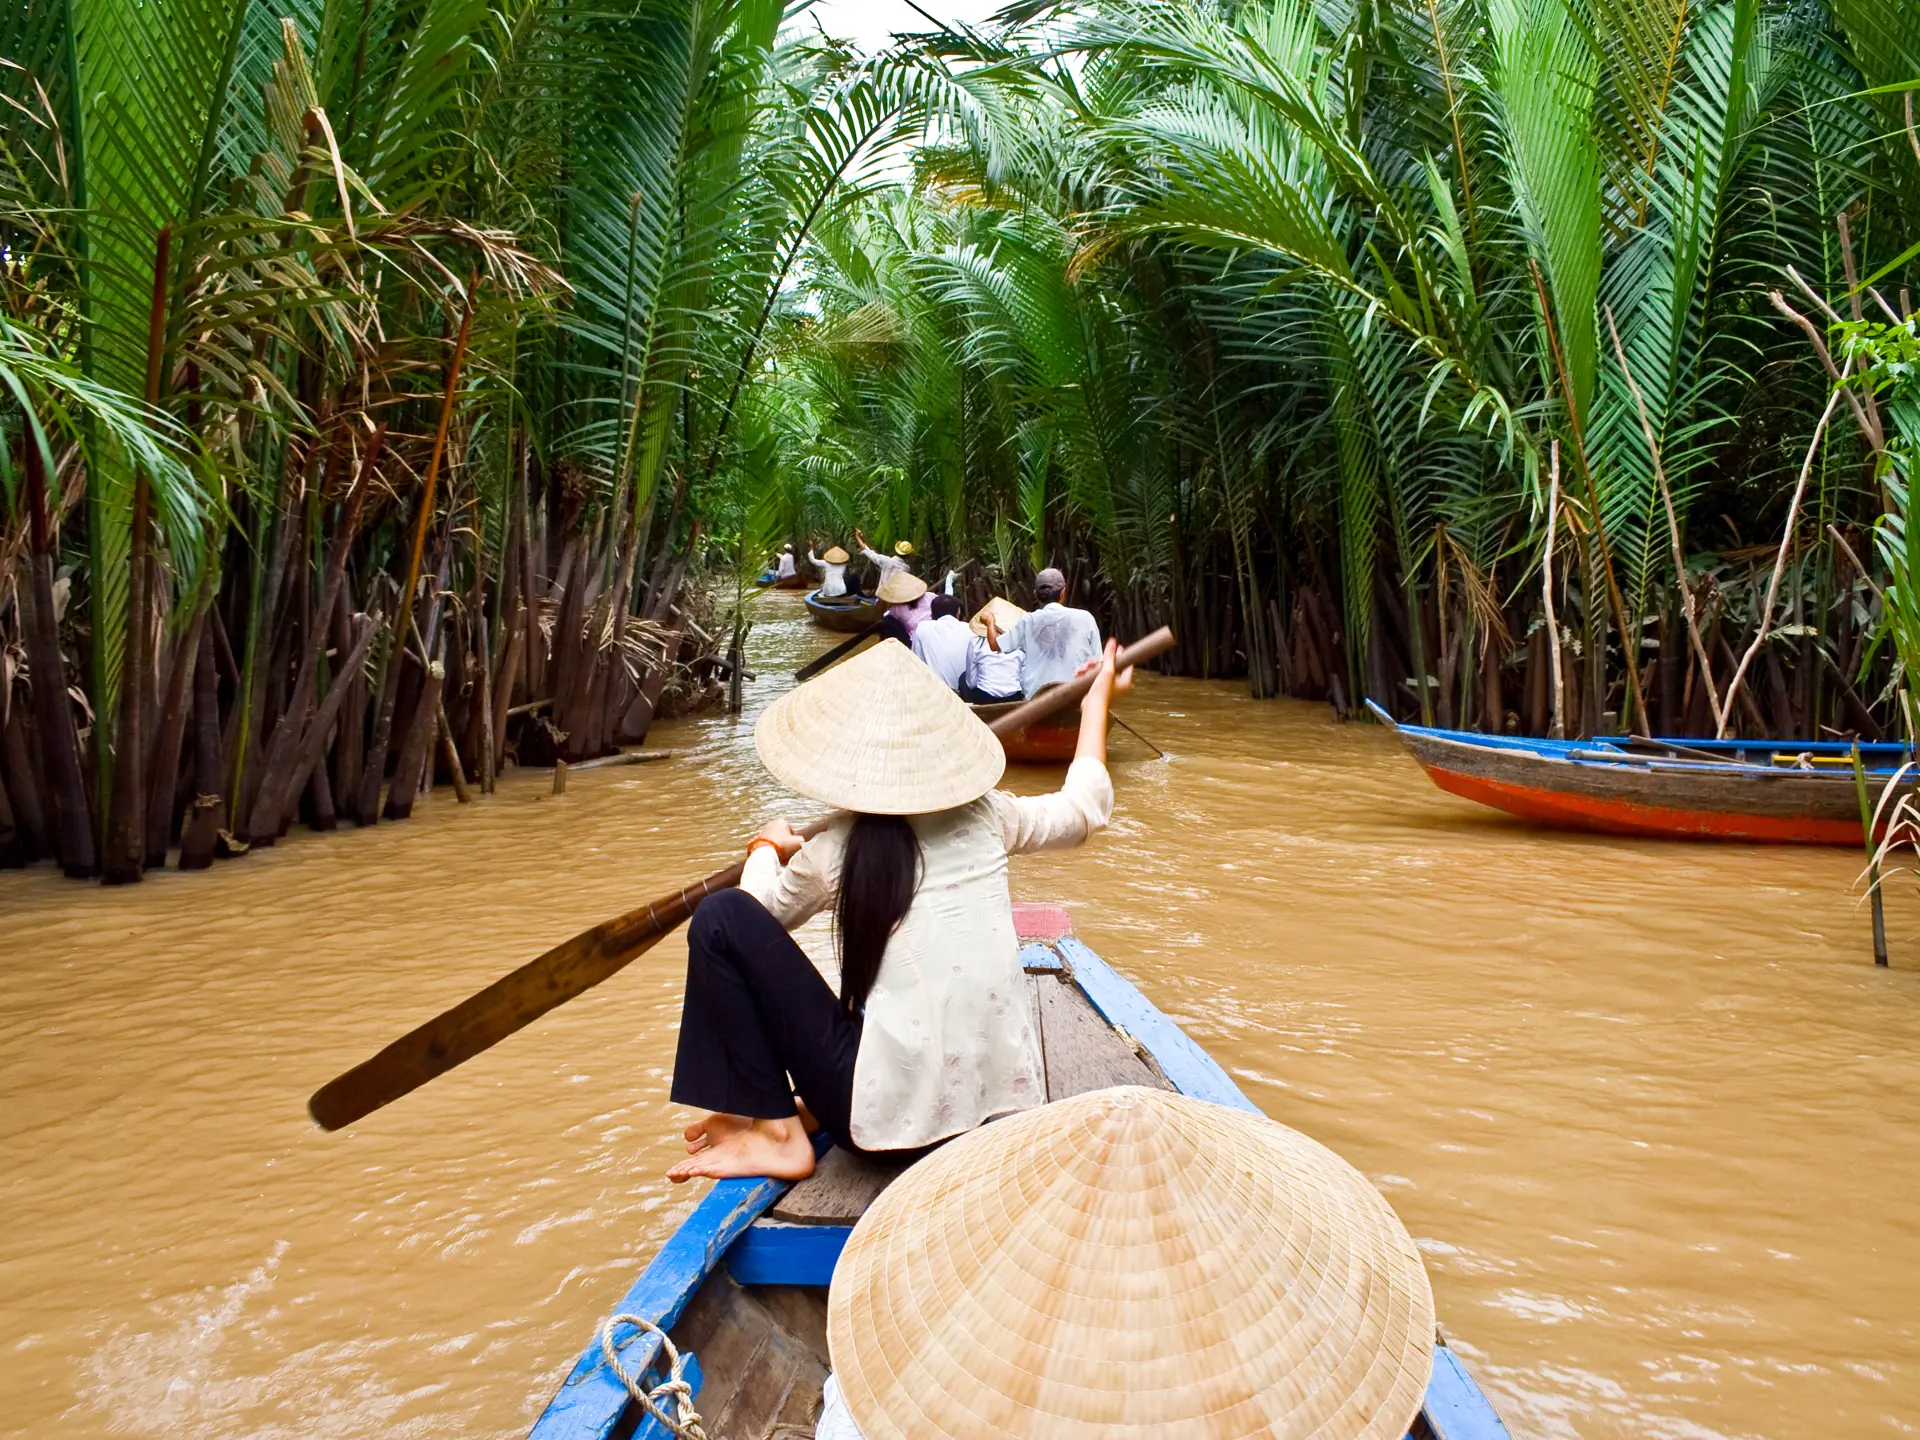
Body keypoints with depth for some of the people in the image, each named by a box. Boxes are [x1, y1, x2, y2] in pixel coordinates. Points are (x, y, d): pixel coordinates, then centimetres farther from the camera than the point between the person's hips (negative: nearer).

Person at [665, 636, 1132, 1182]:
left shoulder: (831, 853, -7)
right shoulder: (986, 817, 1)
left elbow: (760, 912, 15)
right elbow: (1085, 807, 22)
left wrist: (767, 848, 36)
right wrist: (1098, 697, 35)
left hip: (896, 1117, -5)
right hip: (1004, 1103, 6)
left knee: (722, 918, -1)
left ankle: (776, 1134, 2)